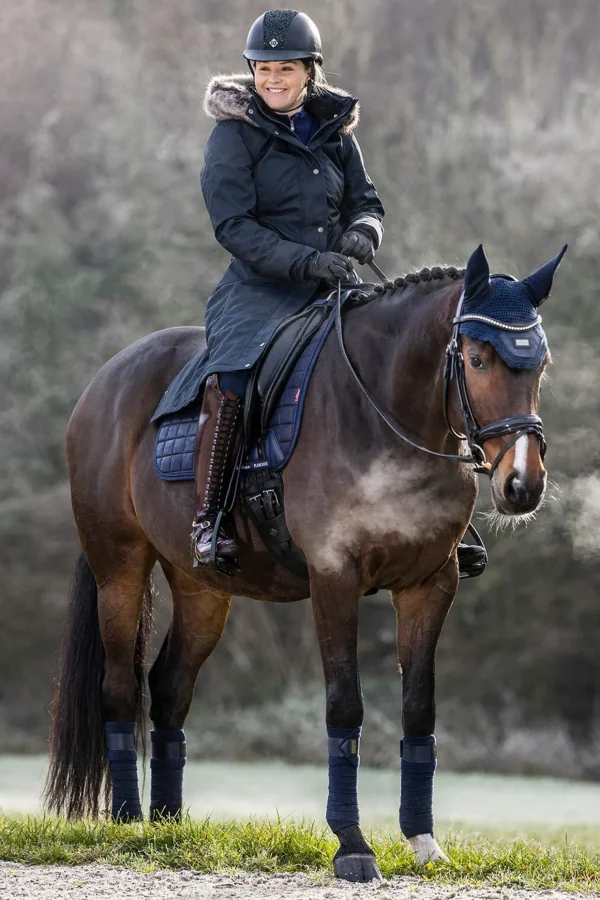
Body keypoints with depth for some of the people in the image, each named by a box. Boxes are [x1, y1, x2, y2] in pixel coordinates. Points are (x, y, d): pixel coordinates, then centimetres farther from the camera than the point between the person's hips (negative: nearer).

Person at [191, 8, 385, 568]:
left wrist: (362, 232, -9)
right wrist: (305, 260, -21)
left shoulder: (335, 129, 11)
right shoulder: (234, 134, -4)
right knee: (231, 382, -29)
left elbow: (365, 201, 16)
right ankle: (207, 521, -24)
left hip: (331, 287, 5)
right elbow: (233, 224, -11)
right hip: (260, 289, -5)